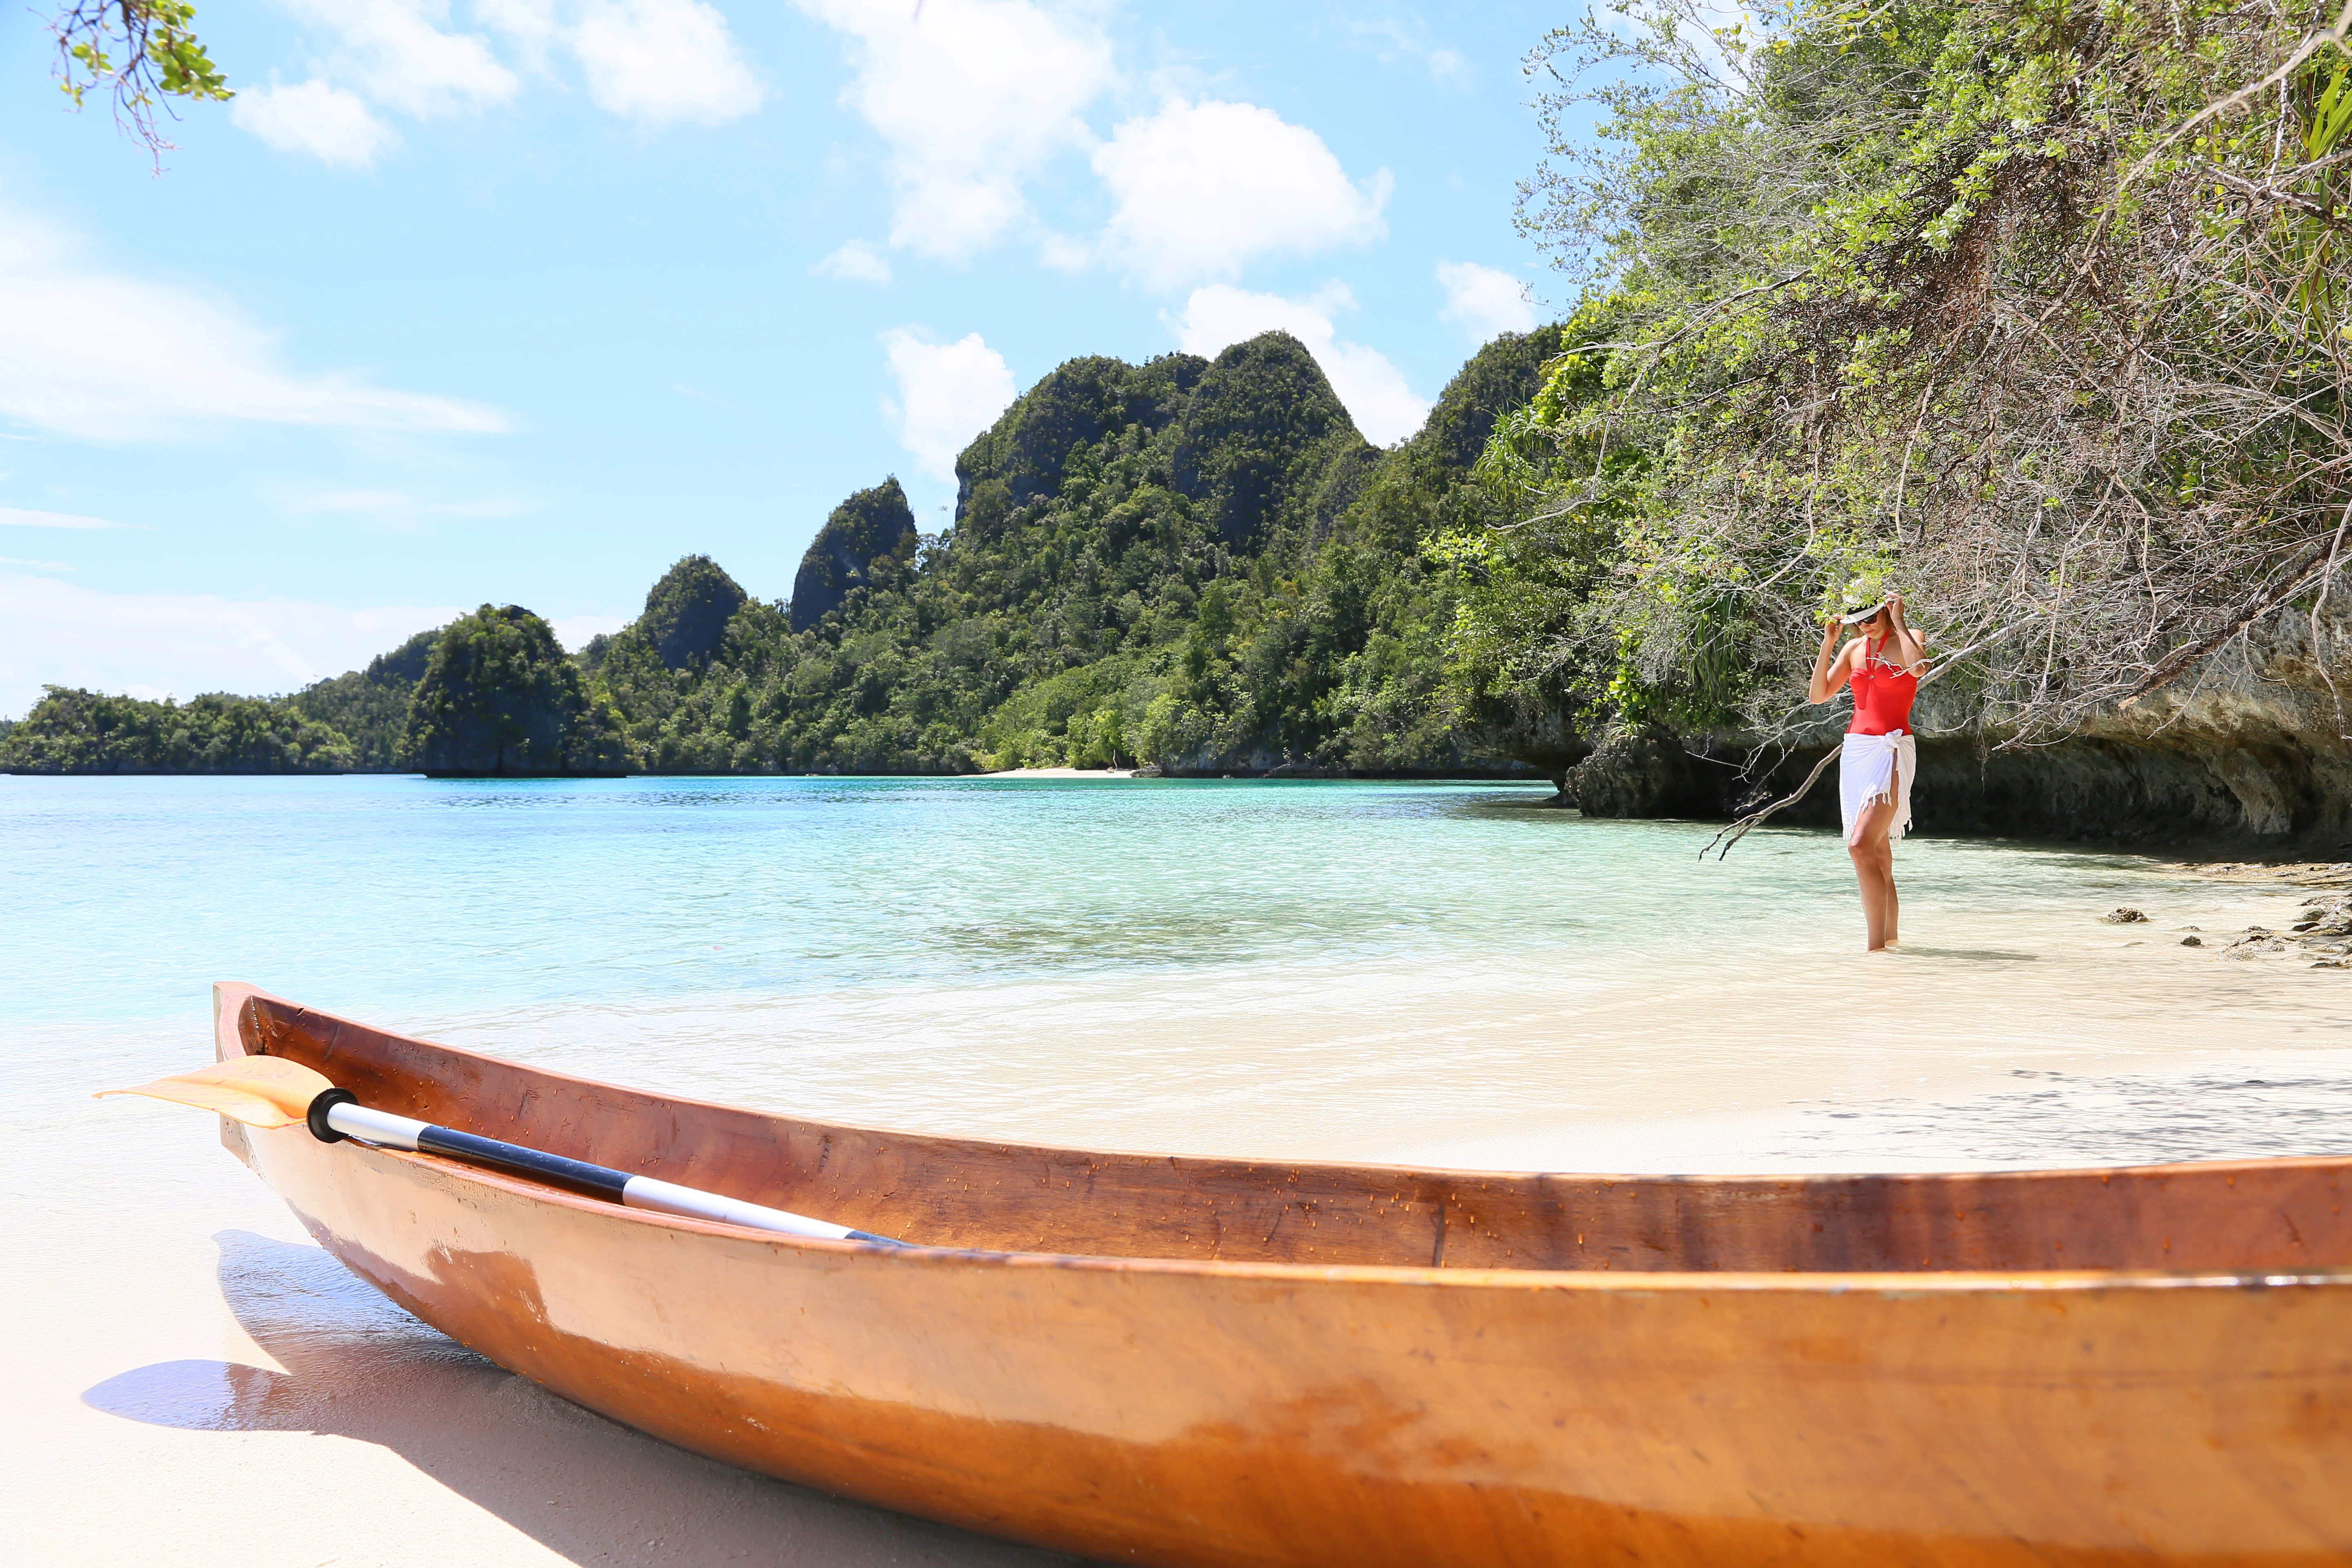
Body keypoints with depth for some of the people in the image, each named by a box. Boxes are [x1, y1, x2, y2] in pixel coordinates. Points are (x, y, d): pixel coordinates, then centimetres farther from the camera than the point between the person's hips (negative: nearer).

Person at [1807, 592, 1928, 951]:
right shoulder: (1854, 649, 14)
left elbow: (1919, 668, -26)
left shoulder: (1908, 639, -2)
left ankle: (1877, 946, -21)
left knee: (1861, 845, -20)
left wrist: (1897, 621, -15)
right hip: (1855, 750, 7)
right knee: (1878, 852, 10)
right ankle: (1890, 935, 19)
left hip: (1892, 750, -7)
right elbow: (1818, 695, 10)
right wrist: (1828, 642, 3)